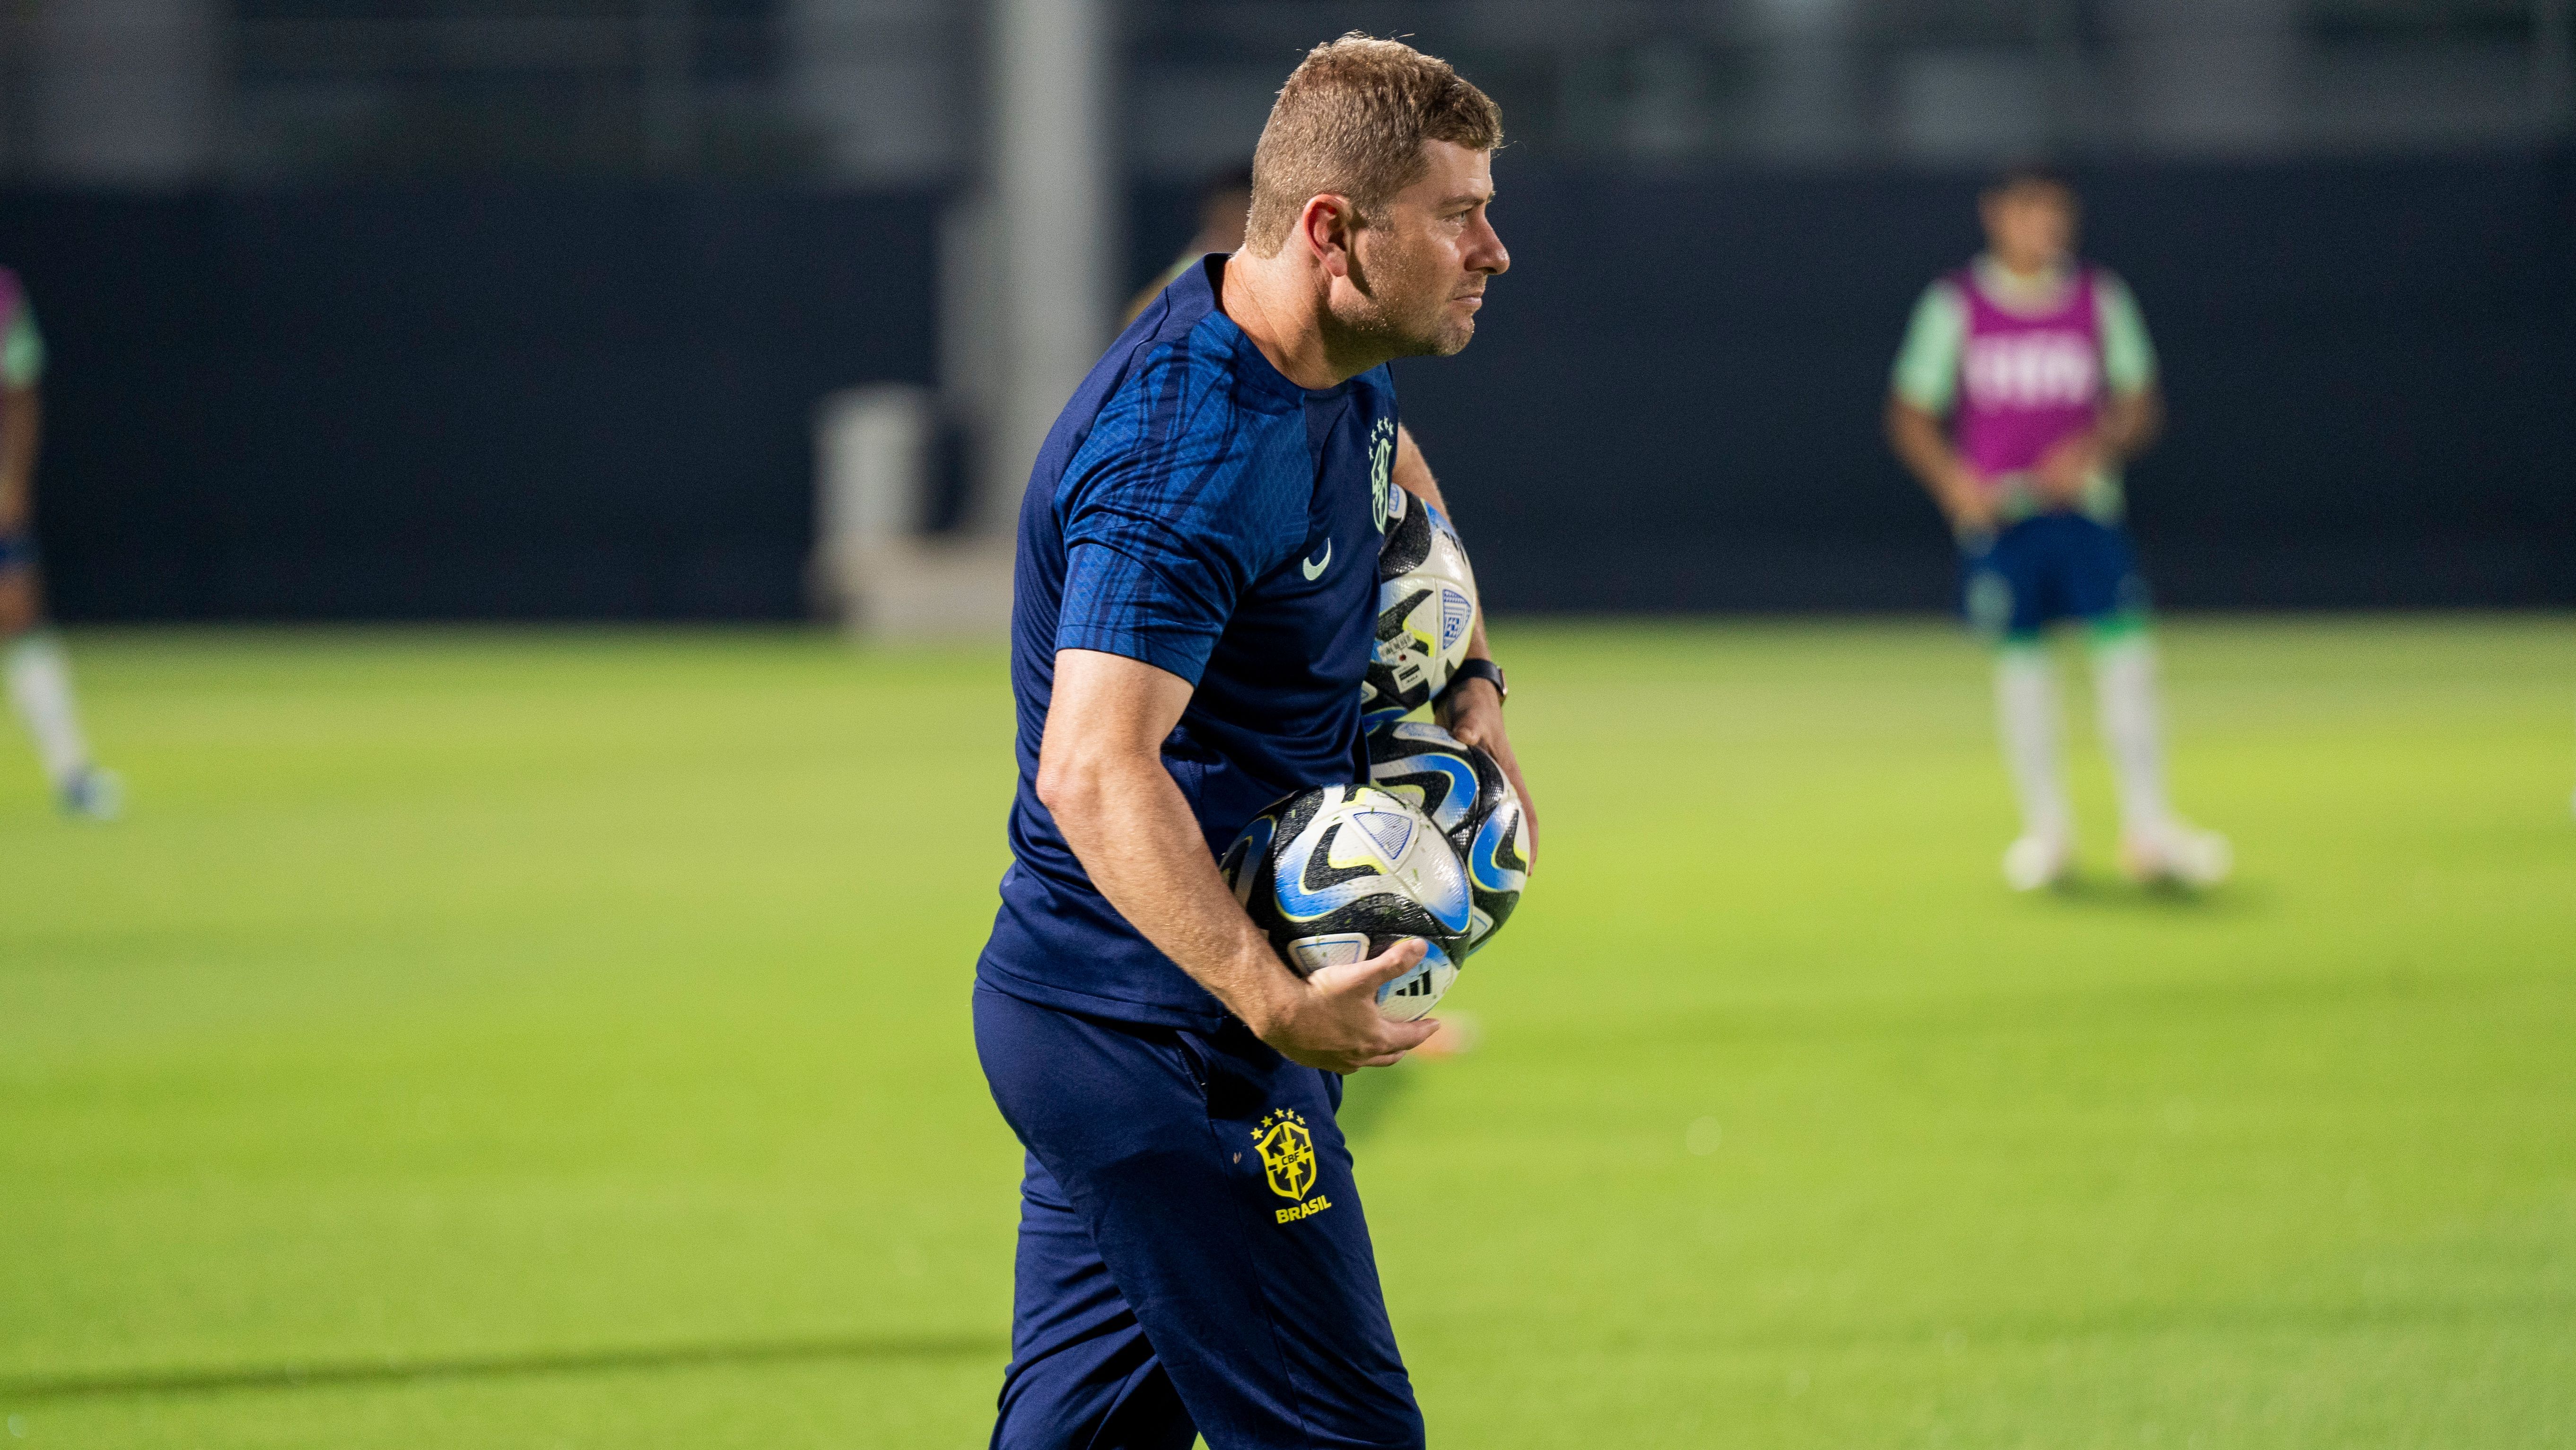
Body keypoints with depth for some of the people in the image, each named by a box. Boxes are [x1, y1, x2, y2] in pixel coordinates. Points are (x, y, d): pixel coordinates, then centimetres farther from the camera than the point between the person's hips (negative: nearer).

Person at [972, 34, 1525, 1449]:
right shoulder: (1187, 457, -26)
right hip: (1162, 1041, -10)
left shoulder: (1331, 377, 7)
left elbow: (1394, 472, 33)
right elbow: (1096, 768, -36)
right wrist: (1275, 1004, -43)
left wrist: (1465, 681, 17)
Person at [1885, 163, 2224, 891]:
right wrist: (1951, 476, -13)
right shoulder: (1955, 304, 2)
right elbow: (1910, 414, 4)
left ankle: (2147, 827, -7)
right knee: (2019, 661, 1)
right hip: (1996, 508, -1)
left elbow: (2140, 405, 9)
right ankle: (2046, 829, 13)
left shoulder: (2100, 298, 6)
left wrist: (2096, 450, -10)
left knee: (2125, 649, -10)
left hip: (2083, 500, 1)